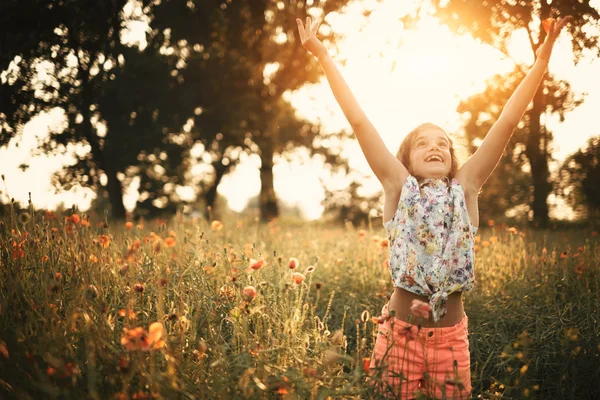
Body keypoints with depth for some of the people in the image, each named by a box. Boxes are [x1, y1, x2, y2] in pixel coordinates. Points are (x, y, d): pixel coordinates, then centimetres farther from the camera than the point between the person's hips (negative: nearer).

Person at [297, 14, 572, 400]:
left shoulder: (465, 188, 3)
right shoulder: (399, 187, 0)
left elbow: (508, 122, 0)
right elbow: (359, 121, -2)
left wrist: (543, 57, -1)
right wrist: (324, 56, -3)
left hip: (451, 335, 2)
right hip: (400, 331, -1)